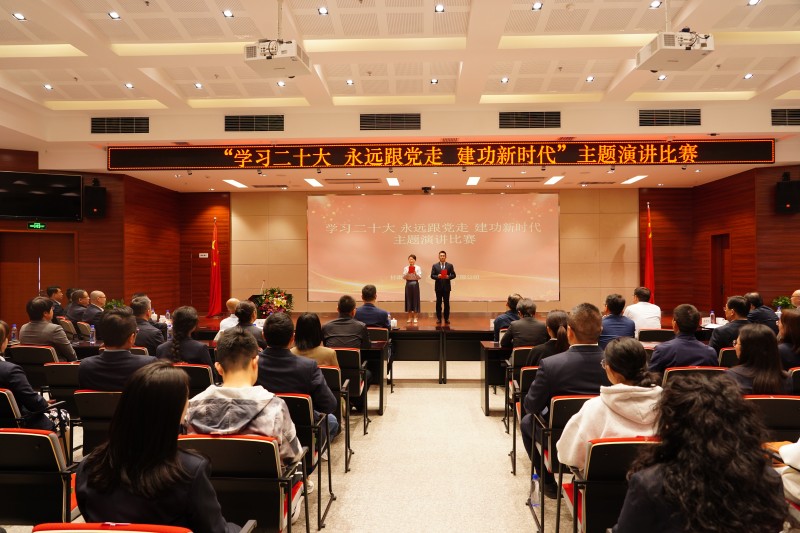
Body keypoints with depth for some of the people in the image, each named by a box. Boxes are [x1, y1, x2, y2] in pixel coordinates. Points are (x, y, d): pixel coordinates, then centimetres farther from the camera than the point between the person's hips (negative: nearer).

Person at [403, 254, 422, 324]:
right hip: (408, 284, 2)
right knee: (408, 299, 3)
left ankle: (415, 317, 7)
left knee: (415, 299, 0)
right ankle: (410, 317, 11)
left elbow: (420, 277, -4)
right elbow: (403, 277, 0)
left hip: (415, 284, -1)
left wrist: (415, 273, -21)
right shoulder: (406, 268, 6)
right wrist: (407, 273, -16)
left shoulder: (418, 267, 2)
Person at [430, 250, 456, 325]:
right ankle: (439, 318, 11)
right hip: (438, 287, 0)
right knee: (438, 303, 4)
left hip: (446, 287, 0)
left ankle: (447, 318, 11)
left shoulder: (450, 265, 4)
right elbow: (432, 275, -1)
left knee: (446, 303, 3)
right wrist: (437, 276, -20)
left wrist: (448, 277, -18)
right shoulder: (435, 265, 3)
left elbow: (453, 275, 2)